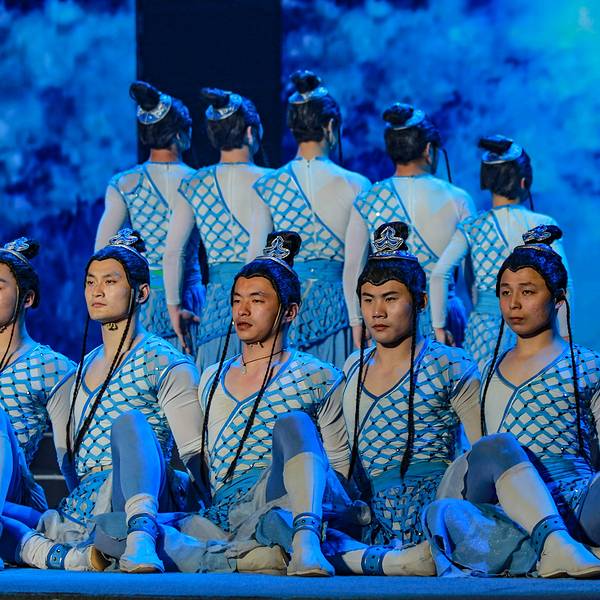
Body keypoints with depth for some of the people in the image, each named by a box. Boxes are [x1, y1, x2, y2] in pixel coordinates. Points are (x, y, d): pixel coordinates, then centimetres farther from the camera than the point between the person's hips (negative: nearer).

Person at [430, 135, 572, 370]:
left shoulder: (472, 228, 2)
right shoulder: (543, 226, -2)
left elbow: (439, 276, -8)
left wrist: (439, 326, -1)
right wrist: (564, 333, 2)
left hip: (484, 326, 1)